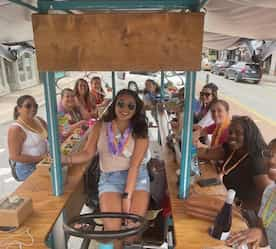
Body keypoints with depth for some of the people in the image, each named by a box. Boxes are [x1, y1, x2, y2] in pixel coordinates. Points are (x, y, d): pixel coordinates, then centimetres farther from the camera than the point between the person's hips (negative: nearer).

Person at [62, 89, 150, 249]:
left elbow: (135, 165, -12)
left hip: (137, 177, 0)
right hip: (110, 178, 1)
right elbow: (88, 153, 0)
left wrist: (127, 195, -18)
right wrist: (65, 159, -19)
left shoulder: (140, 132, -3)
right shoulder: (100, 126, 2)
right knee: (112, 226, -20)